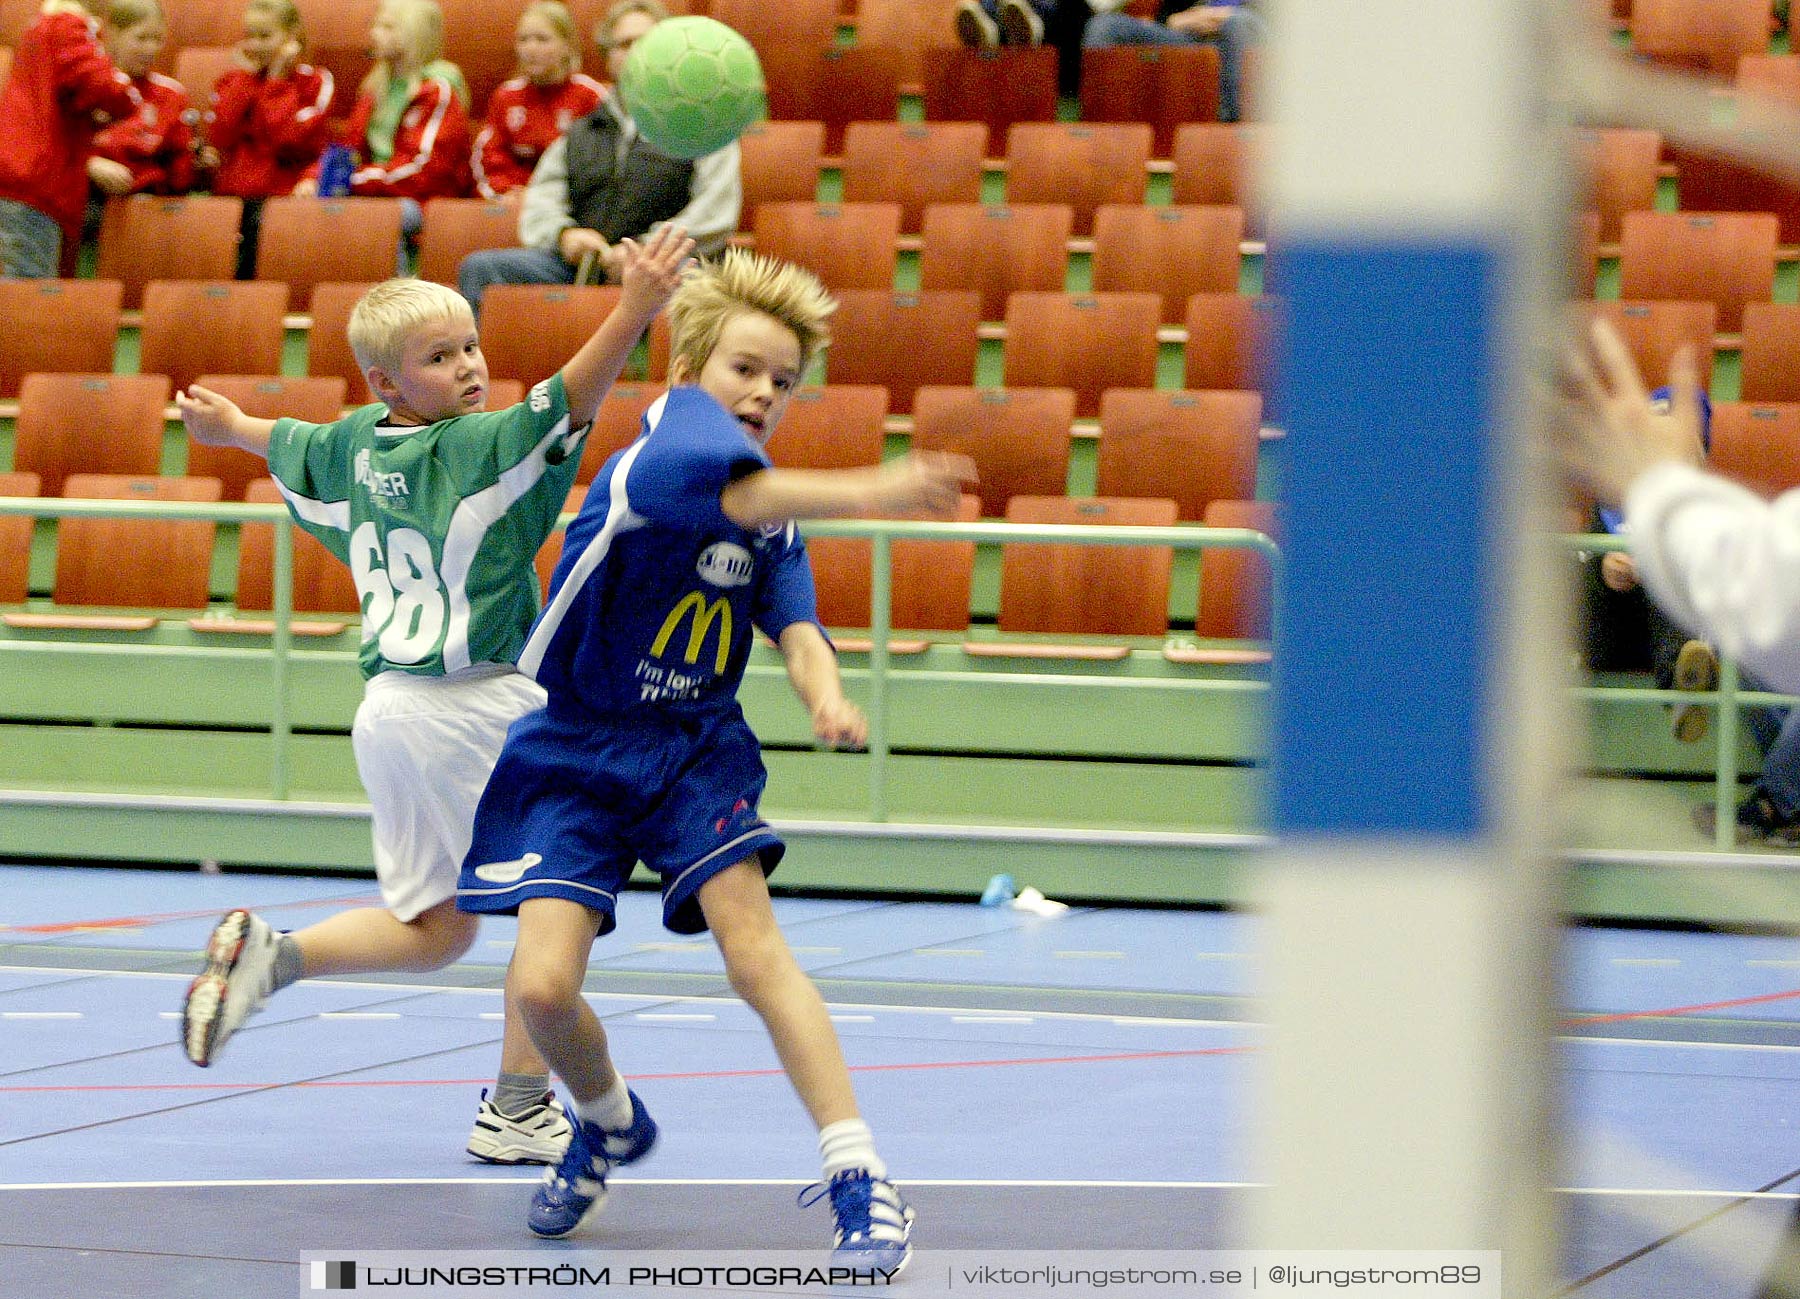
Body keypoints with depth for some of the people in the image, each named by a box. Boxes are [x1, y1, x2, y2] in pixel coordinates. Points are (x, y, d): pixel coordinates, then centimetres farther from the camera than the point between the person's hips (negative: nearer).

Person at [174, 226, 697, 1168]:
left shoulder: (352, 447, 9)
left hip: (386, 705, 8)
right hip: (473, 704, -8)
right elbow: (566, 401, -30)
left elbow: (283, 444, 31)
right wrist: (634, 313, -40)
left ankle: (273, 953, -3)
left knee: (432, 929, 17)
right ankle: (517, 1111, 6)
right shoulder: (477, 448, -13)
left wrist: (228, 424, 53)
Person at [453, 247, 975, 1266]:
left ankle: (861, 1179, -17)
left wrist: (825, 692, -32)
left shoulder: (779, 510, 5)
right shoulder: (672, 431, -16)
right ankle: (611, 1124, 17)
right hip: (571, 752, -4)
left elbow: (795, 626, -9)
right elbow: (733, 492, -39)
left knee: (754, 944, -18)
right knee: (545, 984, -15)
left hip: (696, 746, 4)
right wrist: (868, 490, -54)